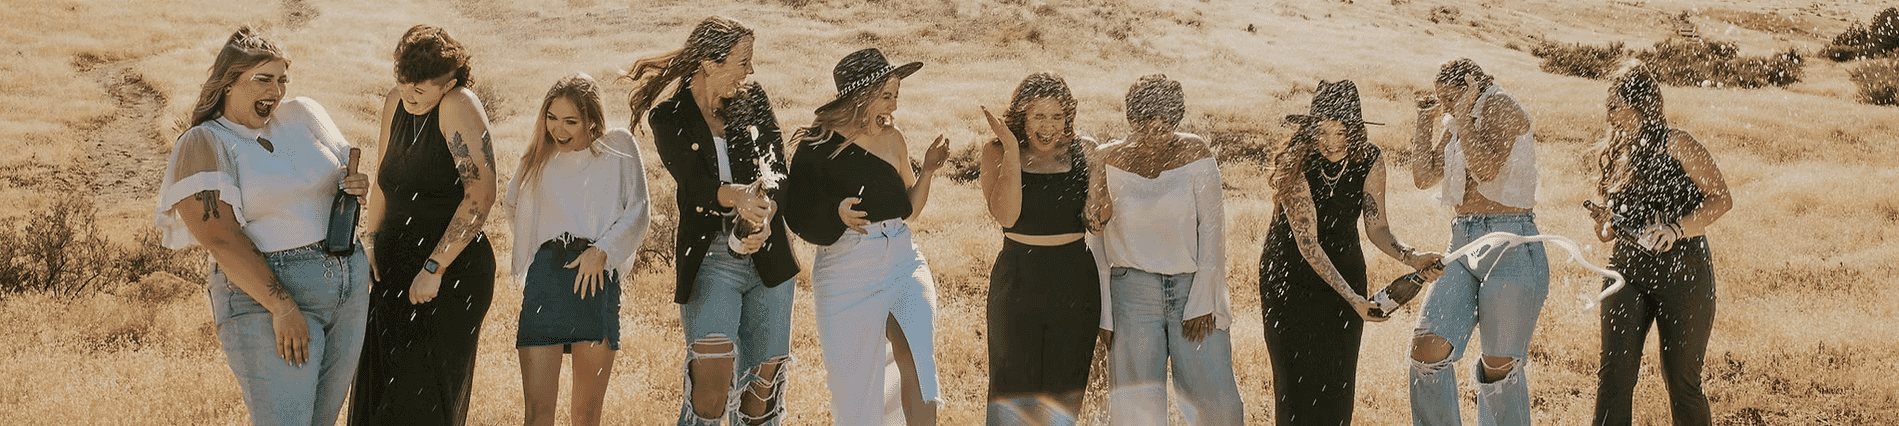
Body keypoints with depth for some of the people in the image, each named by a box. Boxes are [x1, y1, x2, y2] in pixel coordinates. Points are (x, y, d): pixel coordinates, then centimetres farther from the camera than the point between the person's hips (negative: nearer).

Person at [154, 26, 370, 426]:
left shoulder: (301, 117, 10)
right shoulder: (203, 146, -7)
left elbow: (344, 176, 22)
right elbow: (221, 239, -16)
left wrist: (358, 185, -4)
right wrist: (282, 307, -23)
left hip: (349, 285, 6)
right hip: (265, 296, -6)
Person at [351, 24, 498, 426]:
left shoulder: (458, 106, -17)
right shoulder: (395, 103, 6)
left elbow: (481, 194, -23)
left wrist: (434, 268, -22)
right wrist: (372, 242, 11)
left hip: (451, 272, -8)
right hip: (395, 270, 8)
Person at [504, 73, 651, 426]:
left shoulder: (618, 147, 12)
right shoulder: (539, 157, 20)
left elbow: (638, 211, 4)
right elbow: (513, 200, 34)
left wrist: (601, 251, -10)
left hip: (596, 277, -2)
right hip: (544, 275, 2)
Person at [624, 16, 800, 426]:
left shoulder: (753, 102, 8)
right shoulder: (670, 118, -2)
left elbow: (778, 174, 0)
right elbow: (695, 184, -16)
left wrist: (764, 220, -20)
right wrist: (735, 197, -38)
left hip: (768, 256, 4)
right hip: (710, 259, -4)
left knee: (765, 375, 8)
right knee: (711, 383, -16)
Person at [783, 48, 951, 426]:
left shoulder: (893, 139, 8)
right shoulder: (818, 144, -6)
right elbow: (798, 215, -6)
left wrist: (927, 170, 1)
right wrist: (837, 212, -23)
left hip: (903, 264, 3)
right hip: (848, 271, -3)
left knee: (918, 356, -19)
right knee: (855, 381, 2)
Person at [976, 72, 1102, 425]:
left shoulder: (1083, 151, 2)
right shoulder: (998, 152, -2)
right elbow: (1006, 214, -17)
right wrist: (1012, 150, -19)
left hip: (1075, 280, 1)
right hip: (1018, 277, -1)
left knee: (1064, 387, 7)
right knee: (1014, 383, 2)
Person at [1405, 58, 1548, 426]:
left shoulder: (1503, 109, -5)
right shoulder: (1457, 126, 19)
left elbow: (1487, 167, -19)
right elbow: (1424, 176, 18)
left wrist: (1463, 114, -12)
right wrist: (1425, 122, 17)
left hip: (1511, 247, -7)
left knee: (1500, 366, 0)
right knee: (1427, 347, -9)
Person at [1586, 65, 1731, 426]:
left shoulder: (1676, 146, -5)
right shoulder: (1615, 155, 15)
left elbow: (1722, 198, -9)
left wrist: (1677, 229, -22)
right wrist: (1606, 225, 0)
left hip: (1682, 270, -5)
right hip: (1627, 268, 5)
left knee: (1682, 380, 1)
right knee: (1614, 373, -7)